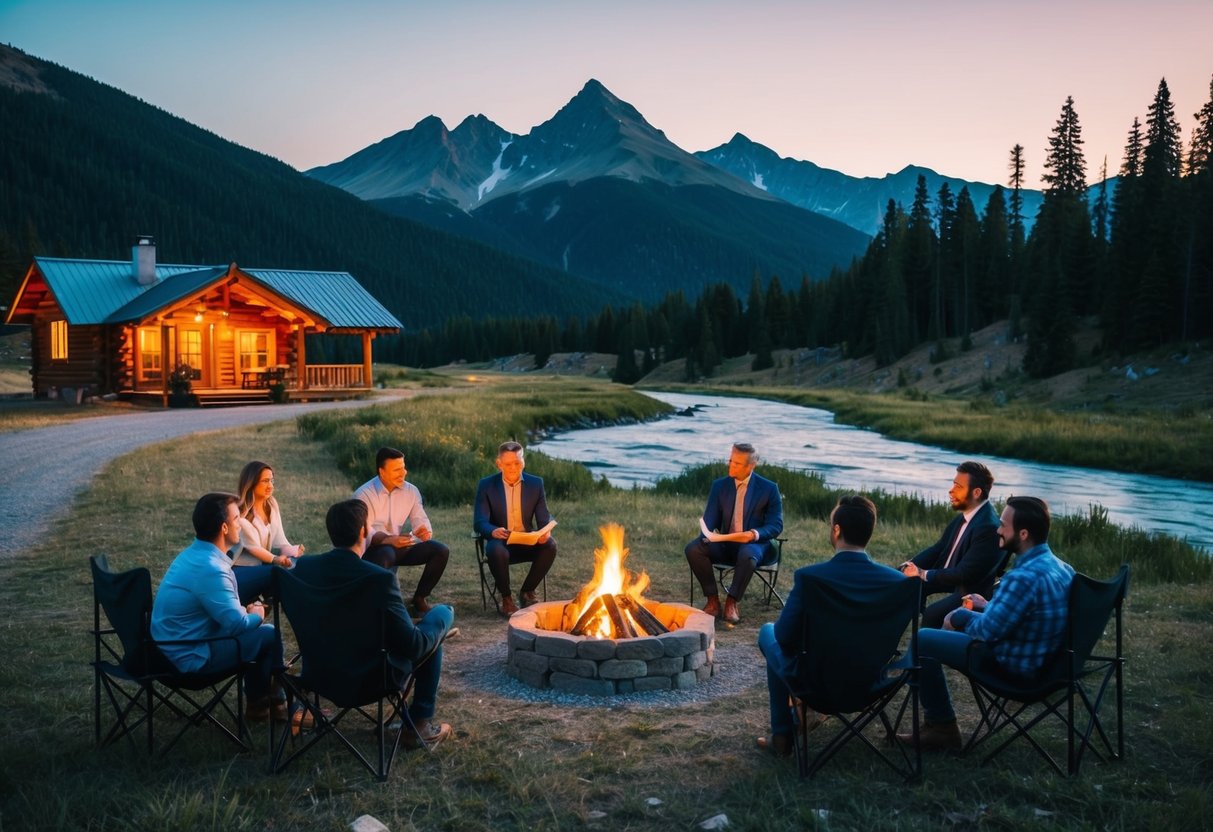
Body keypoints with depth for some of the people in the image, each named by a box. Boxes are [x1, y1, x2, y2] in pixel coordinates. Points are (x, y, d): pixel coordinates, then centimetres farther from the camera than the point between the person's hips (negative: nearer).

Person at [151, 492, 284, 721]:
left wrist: (248, 610, 4)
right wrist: (256, 615, -2)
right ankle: (270, 702, 12)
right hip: (191, 657, -10)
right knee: (269, 635, -9)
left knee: (256, 628, 18)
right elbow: (236, 624, -23)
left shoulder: (193, 554, 6)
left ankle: (258, 701, 24)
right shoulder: (209, 569, -26)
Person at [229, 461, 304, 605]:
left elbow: (280, 541, -2)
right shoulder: (241, 512, -16)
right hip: (240, 570, -7)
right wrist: (276, 559, -37)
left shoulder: (271, 505, 4)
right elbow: (253, 547, -20)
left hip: (261, 565, 7)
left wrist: (293, 552, -23)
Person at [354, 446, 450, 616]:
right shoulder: (364, 494, -12)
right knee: (386, 554, -41)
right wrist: (387, 539, -40)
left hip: (403, 546, 5)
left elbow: (420, 519, -1)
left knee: (441, 551, -15)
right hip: (374, 549, -5)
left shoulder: (411, 491, 3)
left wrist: (425, 531, -28)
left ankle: (419, 599, -1)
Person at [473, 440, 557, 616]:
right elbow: (479, 522, -10)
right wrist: (493, 531, -34)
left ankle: (527, 592, -6)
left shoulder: (535, 484, 2)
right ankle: (506, 599, -12)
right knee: (497, 550, -37)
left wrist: (546, 532, -25)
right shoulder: (486, 485, -4)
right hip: (500, 541, -2)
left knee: (550, 545, -28)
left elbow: (544, 519, 0)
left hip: (527, 542, 2)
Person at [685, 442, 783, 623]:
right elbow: (710, 519, 5)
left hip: (753, 543, -3)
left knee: (747, 555, -40)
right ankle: (712, 600, -15)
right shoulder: (719, 486, 7)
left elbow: (776, 526, -3)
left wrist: (755, 534, -24)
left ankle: (732, 602, -20)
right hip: (725, 543, 4)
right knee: (693, 549, -24)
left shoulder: (769, 489, -2)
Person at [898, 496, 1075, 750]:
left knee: (922, 640, 0)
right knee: (957, 616, 27)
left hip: (1014, 665, -9)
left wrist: (963, 617, 0)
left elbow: (987, 630, -21)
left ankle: (941, 727, 10)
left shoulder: (1024, 577, -30)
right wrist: (987, 606, 16)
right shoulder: (1059, 566, -1)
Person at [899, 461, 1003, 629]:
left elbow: (965, 575, -29)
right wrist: (911, 565, -6)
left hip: (971, 591, -9)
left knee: (932, 614, -27)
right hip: (951, 576, 9)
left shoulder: (989, 527, -28)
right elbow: (939, 547, 9)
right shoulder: (965, 514, 0)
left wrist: (923, 574, -24)